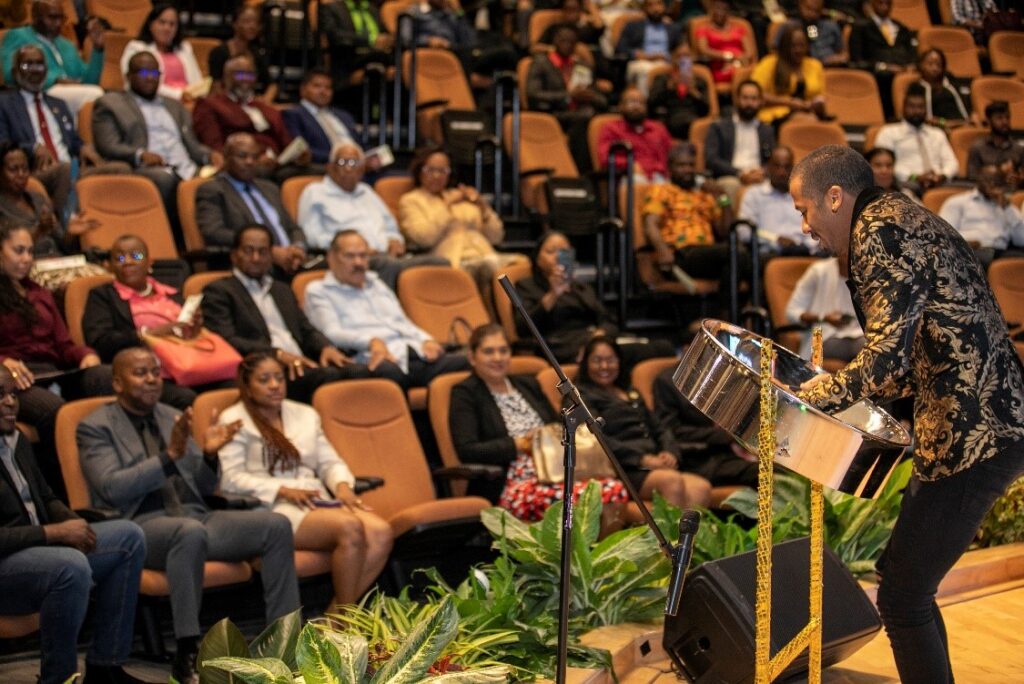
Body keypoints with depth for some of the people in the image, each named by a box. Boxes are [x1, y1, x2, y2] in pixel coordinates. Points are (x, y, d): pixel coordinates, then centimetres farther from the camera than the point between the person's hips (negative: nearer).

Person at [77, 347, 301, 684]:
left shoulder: (173, 417, 17)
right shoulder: (95, 427, 0)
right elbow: (111, 488, -15)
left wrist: (209, 454, -5)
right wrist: (169, 456, -23)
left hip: (194, 515, 6)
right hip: (139, 525, -6)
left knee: (276, 525, -14)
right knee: (191, 532, -40)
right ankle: (187, 653, -35)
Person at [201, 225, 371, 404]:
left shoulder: (283, 290, 31)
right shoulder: (218, 291, 9)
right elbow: (226, 340, -5)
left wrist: (326, 347, -1)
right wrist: (278, 354, -18)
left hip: (303, 365, 6)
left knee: (359, 372, -25)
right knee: (328, 376, -34)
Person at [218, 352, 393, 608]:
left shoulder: (305, 414, 24)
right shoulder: (234, 421, 5)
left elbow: (329, 461, 20)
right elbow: (231, 479, -6)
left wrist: (342, 485, -3)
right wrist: (284, 491, -16)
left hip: (318, 502, 6)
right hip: (273, 510, -6)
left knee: (381, 531, -24)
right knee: (349, 527, -32)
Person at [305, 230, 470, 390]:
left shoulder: (377, 284, 33)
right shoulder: (318, 291, 14)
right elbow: (332, 334, -3)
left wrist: (426, 340, 5)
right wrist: (371, 340, -22)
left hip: (415, 353, 6)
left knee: (467, 363, -26)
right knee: (388, 371, -45)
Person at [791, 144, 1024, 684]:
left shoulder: (880, 229, -11)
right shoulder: (904, 222, 19)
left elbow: (886, 361, -20)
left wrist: (817, 396, -7)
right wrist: (838, 389, 15)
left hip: (975, 435, -11)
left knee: (901, 594, -5)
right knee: (904, 576, 18)